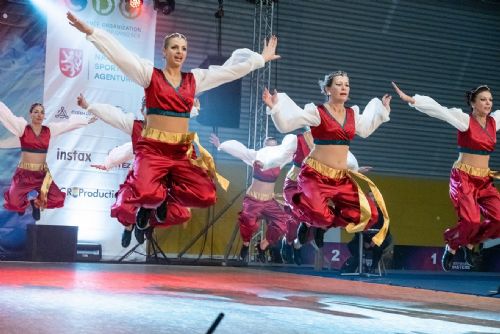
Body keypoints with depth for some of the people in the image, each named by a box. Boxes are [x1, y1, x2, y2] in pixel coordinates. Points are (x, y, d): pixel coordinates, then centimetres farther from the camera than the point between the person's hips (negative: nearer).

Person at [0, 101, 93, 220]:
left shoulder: (49, 129, 6)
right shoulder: (22, 127, -3)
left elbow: (69, 123, 13)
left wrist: (87, 120, 20)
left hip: (42, 174, 3)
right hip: (24, 173, -3)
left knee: (57, 199, -11)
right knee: (15, 203, -21)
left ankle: (36, 202, 22)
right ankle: (23, 201, 20)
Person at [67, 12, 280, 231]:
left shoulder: (195, 79, 14)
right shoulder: (150, 74, 3)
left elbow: (231, 69, 19)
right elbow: (119, 54, -6)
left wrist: (261, 58, 22)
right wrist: (90, 31, -15)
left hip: (182, 151, 4)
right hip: (153, 148, -4)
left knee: (206, 197, -17)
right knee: (147, 194, -31)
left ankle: (168, 190, 15)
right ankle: (149, 200, 10)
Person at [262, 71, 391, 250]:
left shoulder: (352, 113, 11)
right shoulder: (317, 112, -7)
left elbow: (365, 130, 32)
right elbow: (286, 124, -11)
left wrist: (382, 109, 34)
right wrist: (274, 107, -27)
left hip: (341, 178, 6)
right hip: (316, 174, -6)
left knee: (368, 215, -4)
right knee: (318, 213, -32)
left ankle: (325, 220, 16)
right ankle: (308, 221, 8)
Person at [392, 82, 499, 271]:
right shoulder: (464, 119, -8)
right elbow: (437, 109, -19)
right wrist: (410, 100, -29)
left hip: (485, 181, 6)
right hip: (463, 178, -6)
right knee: (471, 222, -18)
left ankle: (470, 242, 17)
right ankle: (452, 246, 13)